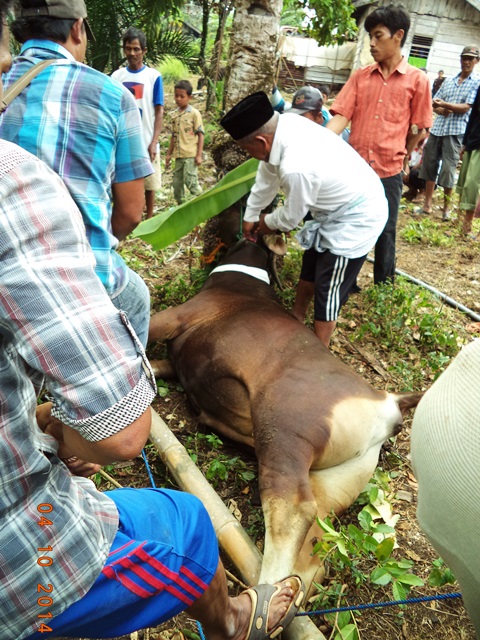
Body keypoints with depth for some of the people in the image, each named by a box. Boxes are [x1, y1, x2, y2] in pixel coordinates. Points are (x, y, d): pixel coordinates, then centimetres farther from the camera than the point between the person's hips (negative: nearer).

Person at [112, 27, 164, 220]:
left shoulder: (154, 76, -2)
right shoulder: (116, 76, 5)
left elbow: (159, 112, -4)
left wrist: (154, 143, -12)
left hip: (146, 142, -2)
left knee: (149, 185, 7)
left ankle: (149, 219, 23)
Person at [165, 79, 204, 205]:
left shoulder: (194, 113, -4)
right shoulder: (174, 114, 12)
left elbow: (200, 134, -5)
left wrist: (199, 155, -11)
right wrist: (169, 154, 17)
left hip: (190, 155, -6)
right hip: (178, 155, 6)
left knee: (190, 181, -11)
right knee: (177, 182, 9)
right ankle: (181, 205, 22)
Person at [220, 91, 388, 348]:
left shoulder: (295, 167, -38)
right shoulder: (283, 123, -13)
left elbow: (292, 217, -18)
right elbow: (267, 176, 3)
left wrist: (267, 222, 3)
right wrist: (250, 216, 15)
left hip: (357, 219, -9)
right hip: (341, 206, 9)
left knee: (327, 291, 0)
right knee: (309, 274, 24)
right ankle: (297, 319, 46)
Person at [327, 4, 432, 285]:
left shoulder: (417, 79, -2)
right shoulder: (359, 76, 5)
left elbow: (417, 129, 3)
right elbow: (341, 117, -4)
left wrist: (399, 158, 9)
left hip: (388, 171, -2)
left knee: (385, 233, 9)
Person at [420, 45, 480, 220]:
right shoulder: (449, 81, 15)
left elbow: (466, 107, -9)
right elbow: (434, 103, 13)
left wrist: (444, 104, -20)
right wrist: (440, 110, -9)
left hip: (456, 131, -5)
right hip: (437, 128, 5)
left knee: (448, 169, -5)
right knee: (430, 164, 5)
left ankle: (446, 208, 7)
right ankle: (427, 204, 14)